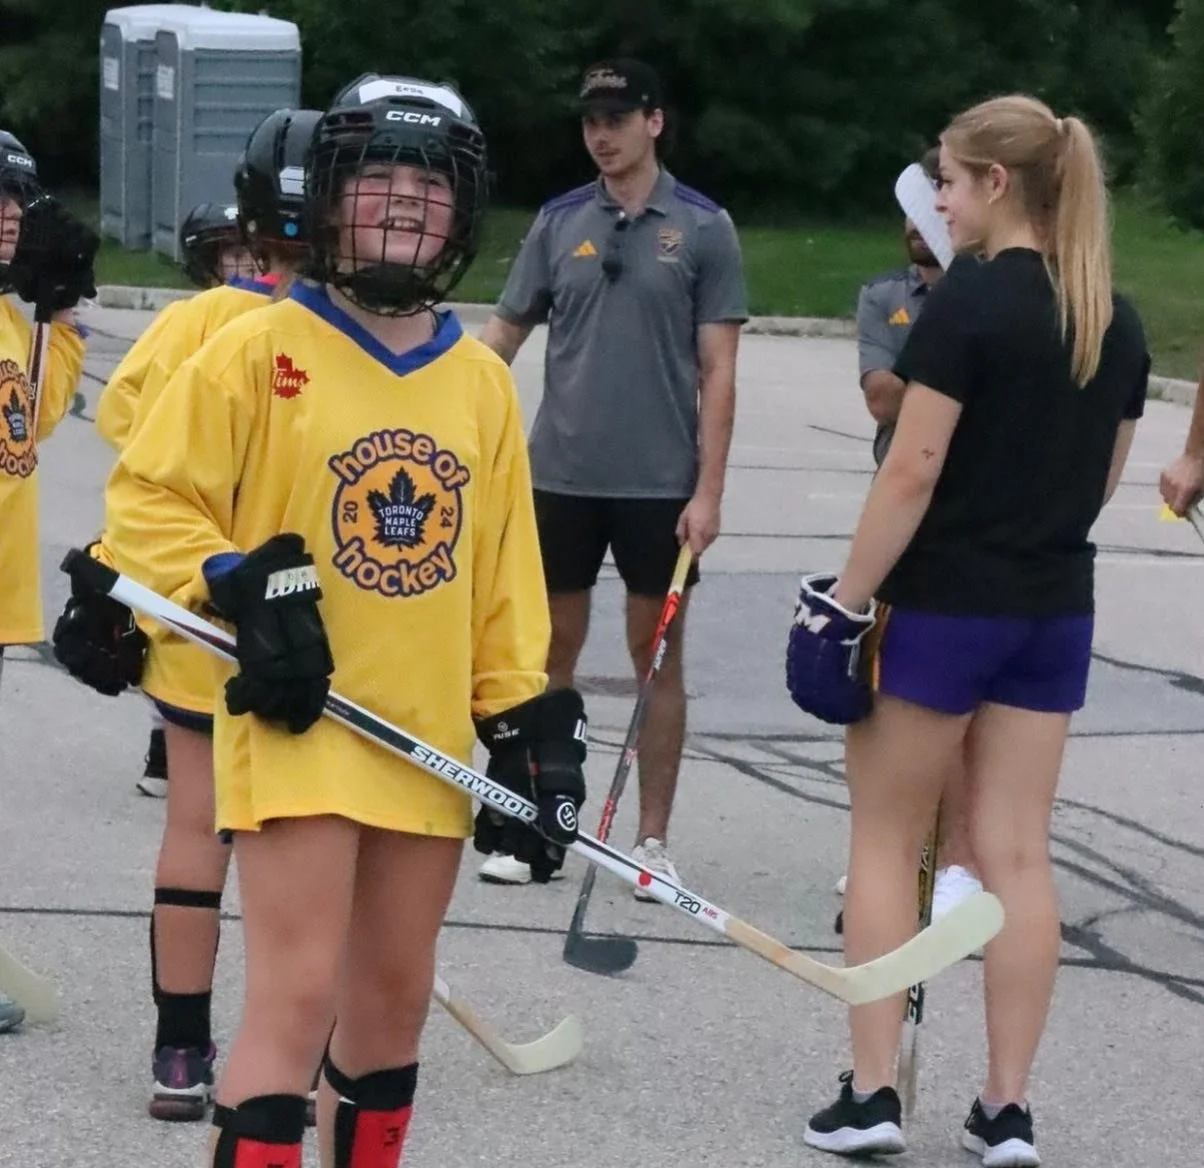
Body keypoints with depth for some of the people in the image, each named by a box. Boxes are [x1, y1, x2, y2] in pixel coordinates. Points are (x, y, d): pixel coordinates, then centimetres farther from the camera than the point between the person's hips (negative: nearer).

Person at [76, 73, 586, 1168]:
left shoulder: (483, 380, 9)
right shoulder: (260, 350, -5)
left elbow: (507, 575, 13)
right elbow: (145, 497, -5)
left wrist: (525, 725, 9)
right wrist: (238, 591, -19)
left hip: (433, 739, 5)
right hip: (296, 723, -5)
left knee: (395, 997, 13)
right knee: (299, 994, -12)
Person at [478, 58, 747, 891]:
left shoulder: (703, 228, -3)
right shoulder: (560, 222, 4)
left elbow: (717, 370, -3)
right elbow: (504, 335, 8)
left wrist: (708, 489, -8)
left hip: (660, 483, -2)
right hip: (562, 474, 2)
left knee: (658, 655, 5)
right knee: (551, 648, 8)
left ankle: (654, 839, 14)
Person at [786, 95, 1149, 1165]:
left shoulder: (967, 304, -15)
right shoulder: (1121, 322, 6)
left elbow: (912, 471, -17)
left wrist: (849, 596, -12)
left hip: (943, 604, -6)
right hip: (1056, 610, 6)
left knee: (886, 840, 7)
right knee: (1018, 854, 7)